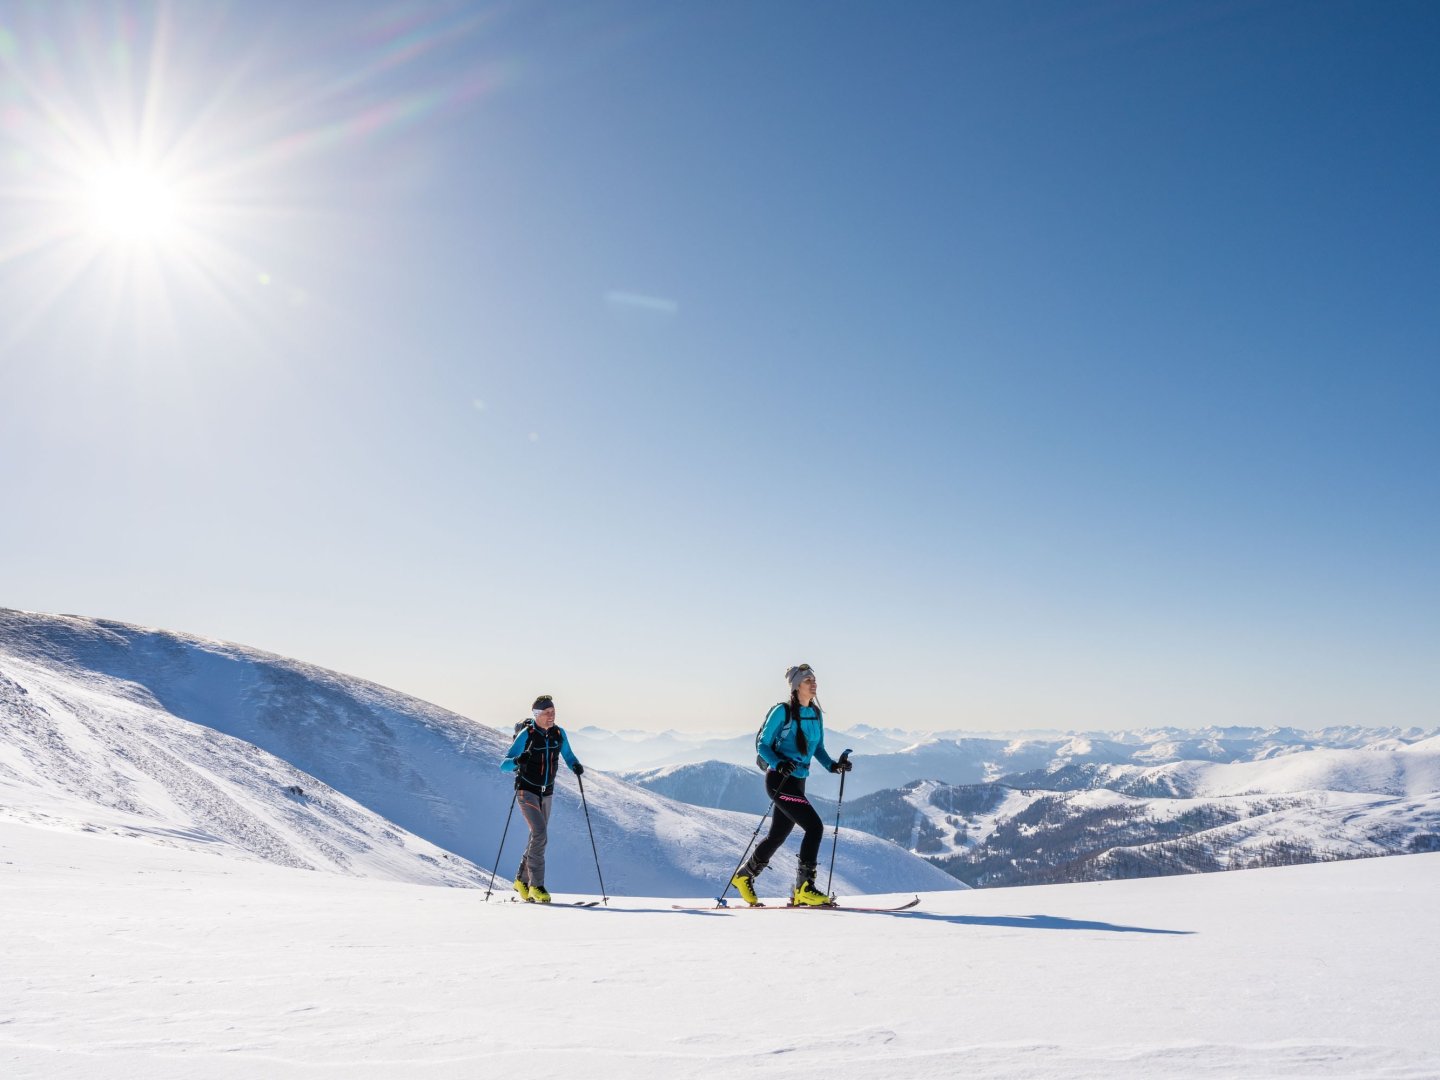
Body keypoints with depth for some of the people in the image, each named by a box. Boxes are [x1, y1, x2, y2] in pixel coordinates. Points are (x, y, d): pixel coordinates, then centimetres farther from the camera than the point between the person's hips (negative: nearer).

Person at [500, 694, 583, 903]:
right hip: (527, 791, -5)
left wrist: (575, 766, -11)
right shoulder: (526, 734, -16)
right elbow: (504, 765, -15)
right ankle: (536, 885, -12)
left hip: (546, 793, 6)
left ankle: (522, 880, 29)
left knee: (538, 837, 11)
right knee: (540, 833, -19)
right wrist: (517, 760, -38)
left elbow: (568, 756, 12)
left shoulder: (559, 733, -3)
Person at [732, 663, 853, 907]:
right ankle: (804, 889, -12)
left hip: (798, 781, 8)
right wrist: (778, 764, -25)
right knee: (814, 826, -18)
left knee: (778, 835, 16)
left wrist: (833, 765, -1)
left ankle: (745, 876, 35)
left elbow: (818, 748, 17)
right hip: (779, 780, -8)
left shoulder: (816, 714, 11)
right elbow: (762, 744, -8)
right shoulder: (782, 711, -10)